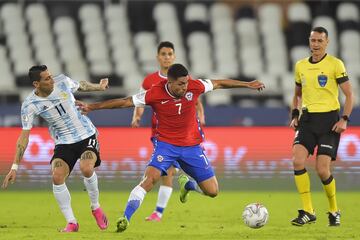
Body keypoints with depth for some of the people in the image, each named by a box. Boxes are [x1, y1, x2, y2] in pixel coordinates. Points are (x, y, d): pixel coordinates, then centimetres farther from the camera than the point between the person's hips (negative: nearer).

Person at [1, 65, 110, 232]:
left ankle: (96, 208, 1)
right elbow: (24, 136, -11)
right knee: (57, 177, -21)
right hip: (64, 142, 0)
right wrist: (14, 167, -15)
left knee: (86, 168, -26)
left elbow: (81, 86, 14)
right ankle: (71, 223, -6)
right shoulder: (30, 105, -15)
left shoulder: (63, 82, -11)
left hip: (86, 135, 0)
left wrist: (99, 87, 30)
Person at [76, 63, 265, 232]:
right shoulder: (155, 94, -20)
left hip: (191, 146, 3)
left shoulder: (194, 86, -14)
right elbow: (124, 102, -16)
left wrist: (248, 85, 9)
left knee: (212, 191, 2)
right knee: (149, 178, -28)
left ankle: (186, 184, 35)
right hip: (165, 144, -3)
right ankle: (125, 219, -23)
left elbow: (219, 84, 2)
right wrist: (92, 107, -18)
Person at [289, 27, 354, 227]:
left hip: (329, 119, -4)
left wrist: (345, 119, -14)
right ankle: (308, 212, -10)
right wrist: (295, 116, 10)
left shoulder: (335, 64, -4)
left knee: (322, 169, -9)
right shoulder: (301, 66, 11)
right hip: (307, 119, 4)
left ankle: (334, 211, 15)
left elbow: (349, 95, -3)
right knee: (298, 161, -16)